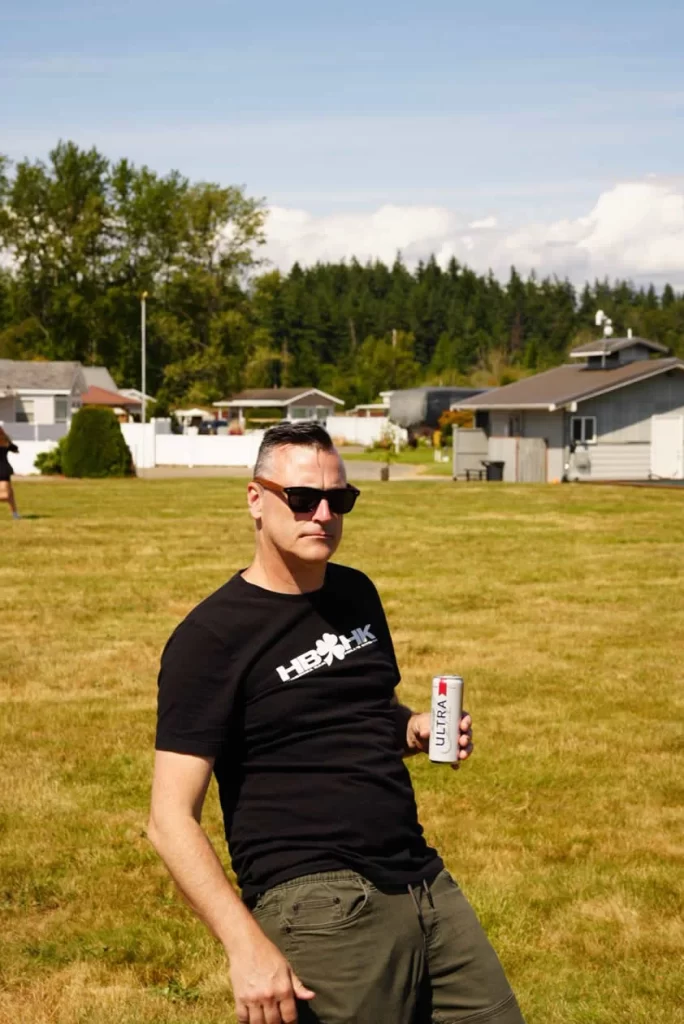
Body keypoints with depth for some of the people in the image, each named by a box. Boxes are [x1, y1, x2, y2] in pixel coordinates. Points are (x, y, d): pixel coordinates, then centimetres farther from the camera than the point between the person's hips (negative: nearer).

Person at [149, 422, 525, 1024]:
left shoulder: (356, 594, 12)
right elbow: (172, 820, -13)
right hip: (317, 907, -7)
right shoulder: (211, 637, -9)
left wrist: (413, 731, 5)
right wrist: (248, 946, -23)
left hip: (424, 880, 7)